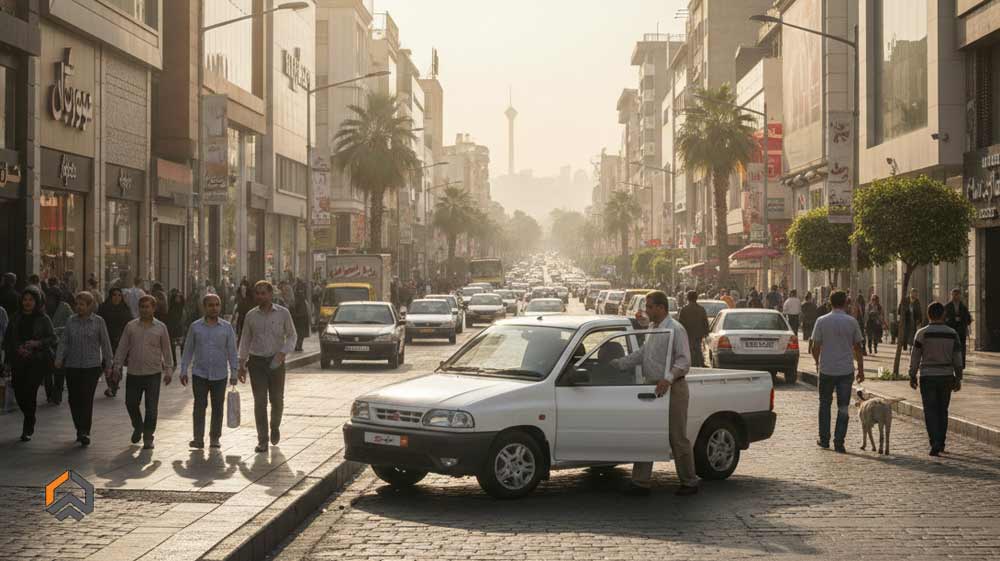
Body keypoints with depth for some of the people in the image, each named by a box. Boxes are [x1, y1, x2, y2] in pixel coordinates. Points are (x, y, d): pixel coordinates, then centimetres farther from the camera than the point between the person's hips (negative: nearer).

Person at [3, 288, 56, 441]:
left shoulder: (43, 319, -1)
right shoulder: (16, 318, 8)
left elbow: (53, 338, -1)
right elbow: (7, 340, 12)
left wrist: (38, 343, -19)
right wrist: (7, 361, 7)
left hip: (38, 361, -4)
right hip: (18, 362, 4)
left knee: (30, 392, -12)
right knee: (19, 394, 3)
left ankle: (27, 429, 1)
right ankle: (30, 421, 30)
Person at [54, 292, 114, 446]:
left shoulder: (98, 321, 1)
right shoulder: (71, 321, 8)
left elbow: (105, 344, 4)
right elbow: (64, 341, 7)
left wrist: (108, 364, 4)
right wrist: (59, 358, -6)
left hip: (92, 366, -3)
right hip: (72, 366, 3)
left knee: (87, 399, -10)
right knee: (74, 399, 5)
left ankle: (85, 432, -9)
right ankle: (80, 430, 21)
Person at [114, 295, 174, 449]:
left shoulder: (160, 328, 1)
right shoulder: (131, 326, 3)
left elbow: (166, 350, 6)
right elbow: (122, 348, 7)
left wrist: (168, 371, 4)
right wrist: (117, 366, 3)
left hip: (153, 373, -2)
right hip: (133, 372, 2)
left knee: (151, 408, -1)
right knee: (131, 403, 8)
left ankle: (148, 438, 9)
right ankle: (138, 428, 34)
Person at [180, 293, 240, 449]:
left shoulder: (227, 327, 2)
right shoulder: (195, 327, 2)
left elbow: (232, 351, 4)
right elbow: (188, 350, 7)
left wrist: (234, 373, 0)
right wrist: (183, 371, 4)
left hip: (220, 375, 1)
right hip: (199, 374, -1)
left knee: (218, 407, 6)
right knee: (199, 406, -4)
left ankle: (215, 438, 17)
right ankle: (198, 439, -2)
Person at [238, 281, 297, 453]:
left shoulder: (283, 313, -1)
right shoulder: (251, 316, 4)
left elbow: (292, 335, 4)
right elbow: (245, 340, 10)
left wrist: (283, 352, -13)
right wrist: (241, 364, 7)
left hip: (276, 361, -1)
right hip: (256, 361, 1)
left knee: (277, 400, 3)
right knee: (260, 402, -4)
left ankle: (275, 427, 33)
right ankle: (262, 441, 0)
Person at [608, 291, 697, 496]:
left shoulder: (675, 330, -13)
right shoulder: (652, 329, 15)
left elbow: (684, 360, -19)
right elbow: (641, 354, 25)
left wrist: (668, 379, -31)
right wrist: (616, 364, 20)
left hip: (672, 390, -9)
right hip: (653, 388, 9)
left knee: (678, 438, -1)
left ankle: (689, 483, 11)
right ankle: (640, 483, 12)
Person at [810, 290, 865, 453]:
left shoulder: (822, 321, -4)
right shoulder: (852, 322, -3)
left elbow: (815, 347, -2)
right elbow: (857, 348, 2)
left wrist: (817, 363, 17)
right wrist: (861, 369, 11)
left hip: (826, 370, 0)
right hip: (846, 370, 0)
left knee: (825, 404, 16)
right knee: (843, 407, 5)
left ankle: (824, 440, 18)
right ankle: (839, 442, 0)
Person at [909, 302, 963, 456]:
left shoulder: (922, 333, -7)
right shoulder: (952, 334, 1)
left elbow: (915, 357, -4)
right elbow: (957, 358, 4)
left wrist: (912, 376, 5)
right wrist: (958, 378, 12)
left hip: (927, 377, -3)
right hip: (946, 377, 3)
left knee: (930, 411, -1)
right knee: (942, 411, 15)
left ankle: (935, 444, -13)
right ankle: (940, 444, 21)